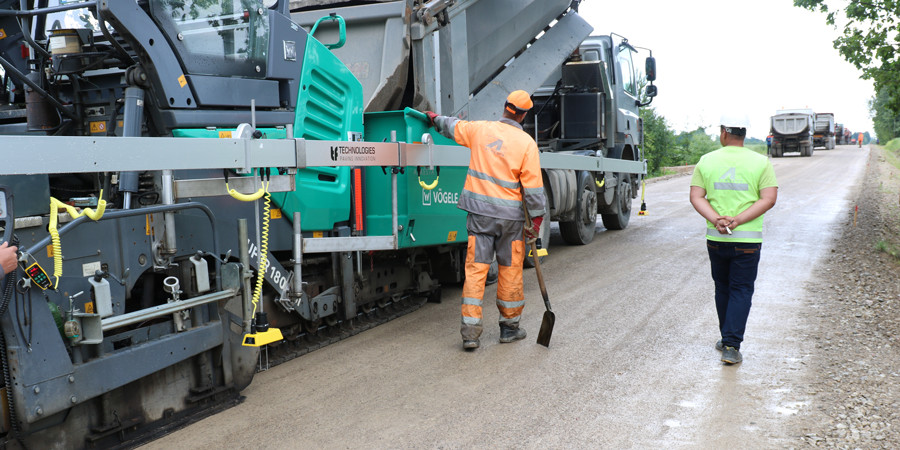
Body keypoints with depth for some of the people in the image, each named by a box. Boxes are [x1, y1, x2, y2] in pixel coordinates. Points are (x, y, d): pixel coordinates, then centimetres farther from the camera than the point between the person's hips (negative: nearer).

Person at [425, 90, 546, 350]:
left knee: (475, 268, 2)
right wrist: (536, 220, 1)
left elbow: (453, 127, 22)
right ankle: (510, 327, 24)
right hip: (509, 214, -2)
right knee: (510, 270, 11)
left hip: (479, 211, 2)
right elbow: (533, 186, -7)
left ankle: (470, 331, -1)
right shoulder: (526, 143, -6)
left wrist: (435, 119, 43)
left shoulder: (481, 129, 2)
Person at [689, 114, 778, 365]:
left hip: (715, 238, 2)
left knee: (722, 288, 16)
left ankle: (728, 340, 28)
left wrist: (716, 220, -14)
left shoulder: (706, 161, 1)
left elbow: (696, 197, -5)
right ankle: (731, 346, -4)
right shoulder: (761, 162, -1)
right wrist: (738, 220, -14)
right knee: (741, 290, 4)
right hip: (748, 240, -2)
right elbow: (769, 199, -9)